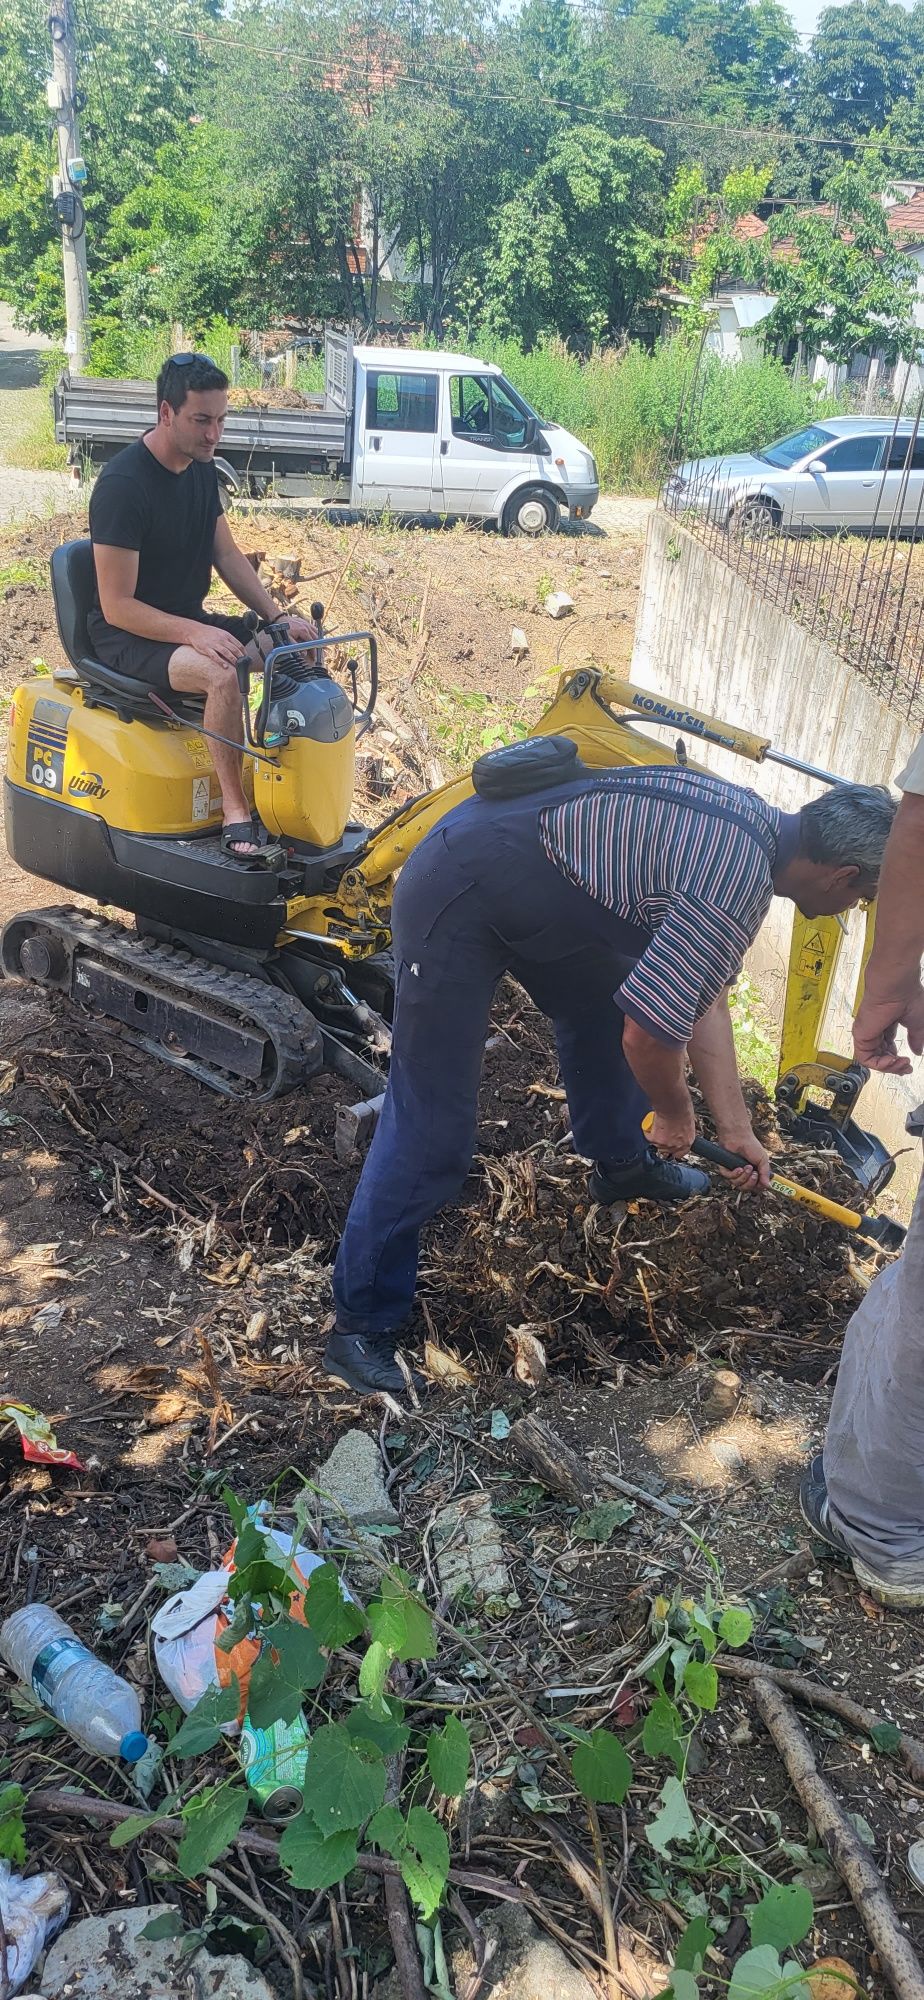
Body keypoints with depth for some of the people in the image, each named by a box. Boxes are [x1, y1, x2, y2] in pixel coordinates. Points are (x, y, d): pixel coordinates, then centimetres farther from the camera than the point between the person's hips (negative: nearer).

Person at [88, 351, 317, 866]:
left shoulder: (202, 468, 4)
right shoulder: (123, 485, -21)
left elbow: (227, 554, 11)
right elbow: (117, 606, -22)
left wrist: (277, 617, -3)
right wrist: (195, 634, -33)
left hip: (189, 620, 8)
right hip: (128, 633, -8)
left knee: (303, 647, -8)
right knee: (223, 673, -37)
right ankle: (236, 813, -26)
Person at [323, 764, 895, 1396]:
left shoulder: (752, 825, 9)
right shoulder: (738, 882, -22)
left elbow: (705, 998, 16)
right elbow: (648, 1035, -20)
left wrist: (737, 1129, 17)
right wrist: (675, 1113, 2)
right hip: (457, 901, -10)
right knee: (432, 1132, -7)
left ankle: (621, 1164, 46)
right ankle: (362, 1325, 5)